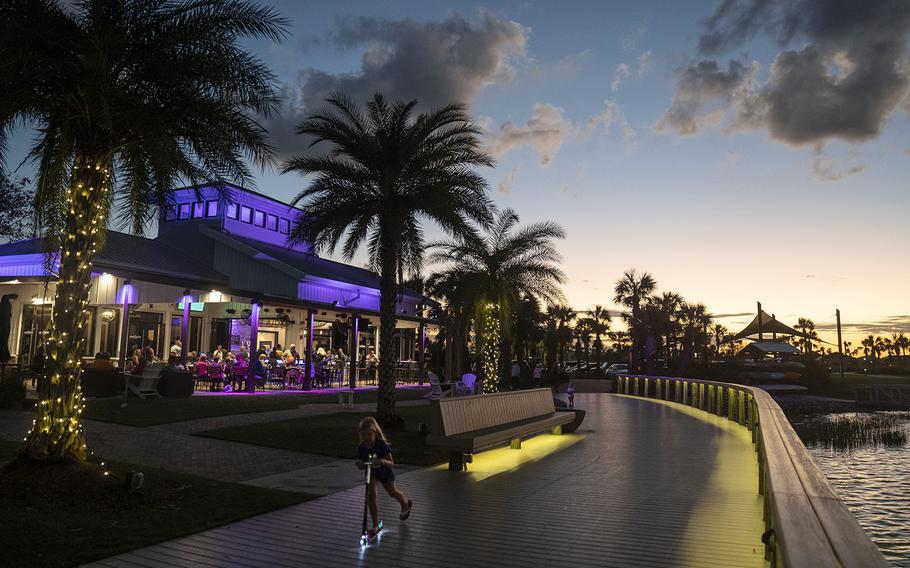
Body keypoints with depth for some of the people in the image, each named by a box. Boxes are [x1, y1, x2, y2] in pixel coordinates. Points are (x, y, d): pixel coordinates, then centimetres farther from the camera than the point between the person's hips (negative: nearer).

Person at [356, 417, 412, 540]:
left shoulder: (382, 445, -35)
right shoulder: (361, 448, -24)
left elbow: (391, 463, -32)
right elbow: (362, 467, -13)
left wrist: (383, 461, -52)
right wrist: (360, 464, -36)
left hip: (385, 472, -2)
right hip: (371, 472, 2)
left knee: (392, 492, 21)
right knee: (371, 495, -17)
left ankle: (405, 503, 56)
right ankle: (375, 526, -4)